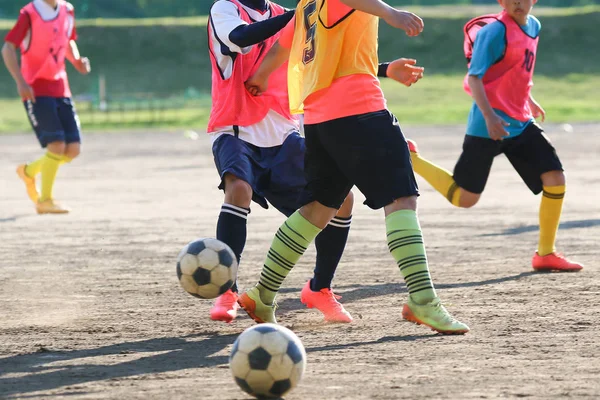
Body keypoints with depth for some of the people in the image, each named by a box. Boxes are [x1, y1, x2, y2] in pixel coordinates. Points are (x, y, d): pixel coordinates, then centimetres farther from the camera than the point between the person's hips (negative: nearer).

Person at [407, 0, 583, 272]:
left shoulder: (534, 27, 9)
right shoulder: (495, 31, -16)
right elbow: (474, 77, -20)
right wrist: (489, 116, -30)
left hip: (520, 124, 7)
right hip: (487, 127, -7)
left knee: (555, 178, -5)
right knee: (465, 198, -2)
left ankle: (545, 254, 7)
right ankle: (409, 159, 19)